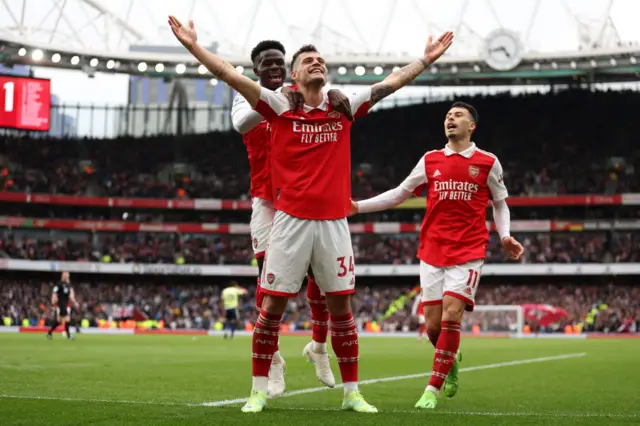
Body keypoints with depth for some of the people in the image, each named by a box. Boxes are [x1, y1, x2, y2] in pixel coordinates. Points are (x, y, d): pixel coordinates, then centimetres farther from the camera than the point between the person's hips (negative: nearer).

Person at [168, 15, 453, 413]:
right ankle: (259, 390, 11)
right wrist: (194, 46, -11)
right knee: (272, 306, 0)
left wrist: (427, 58, 20)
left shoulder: (344, 108, 9)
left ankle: (351, 392, 16)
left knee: (341, 306, 6)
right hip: (290, 220, -2)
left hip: (334, 222, 2)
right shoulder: (280, 106, 2)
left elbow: (392, 82, 17)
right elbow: (231, 76, -5)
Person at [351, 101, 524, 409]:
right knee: (433, 325, 1)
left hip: (469, 252, -3)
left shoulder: (488, 163, 3)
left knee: (450, 315, -16)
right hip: (432, 252, 3)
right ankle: (452, 360, 34)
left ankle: (433, 389, -8)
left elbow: (500, 203, 14)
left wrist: (505, 236, -3)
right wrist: (359, 206, 7)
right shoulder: (430, 160, 8)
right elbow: (399, 194, 14)